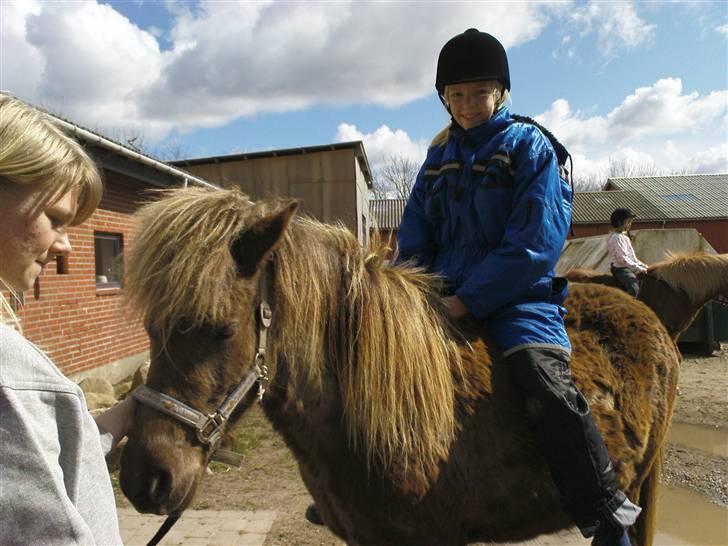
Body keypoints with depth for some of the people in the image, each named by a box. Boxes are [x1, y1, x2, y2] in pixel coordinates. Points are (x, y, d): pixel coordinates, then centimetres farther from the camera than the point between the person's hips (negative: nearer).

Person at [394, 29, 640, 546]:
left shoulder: (530, 145, -3)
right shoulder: (439, 155, 13)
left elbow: (534, 245, -13)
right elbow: (415, 236, 14)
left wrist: (469, 299, -19)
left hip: (516, 296, -5)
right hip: (445, 296, 6)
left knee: (549, 390, -30)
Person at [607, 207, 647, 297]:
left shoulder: (624, 236, 16)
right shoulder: (617, 237, -15)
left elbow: (632, 256, 21)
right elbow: (622, 258, -22)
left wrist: (643, 266, 11)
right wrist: (638, 268, -19)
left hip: (628, 267, 10)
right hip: (620, 269, -10)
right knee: (634, 290, -28)